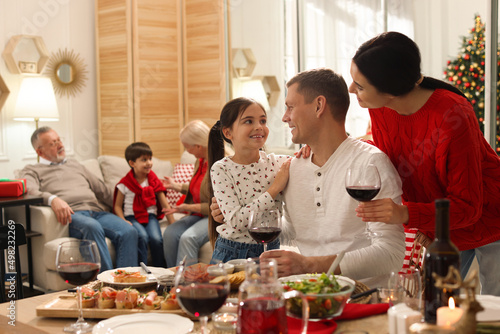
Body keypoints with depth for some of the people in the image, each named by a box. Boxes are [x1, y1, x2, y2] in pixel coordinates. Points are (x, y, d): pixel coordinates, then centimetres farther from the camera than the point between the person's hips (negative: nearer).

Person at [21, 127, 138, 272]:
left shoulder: (75, 164, 35)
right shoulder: (32, 171, 18)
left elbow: (101, 189, 32)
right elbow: (29, 190, -6)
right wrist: (52, 199, -27)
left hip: (96, 211, 5)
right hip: (72, 215, -5)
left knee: (129, 232, -25)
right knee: (92, 226, -40)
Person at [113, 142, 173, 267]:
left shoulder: (154, 182, 6)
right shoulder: (125, 184, -2)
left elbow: (165, 206, 5)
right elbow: (117, 206, 2)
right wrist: (123, 221, -16)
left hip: (150, 216, 2)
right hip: (132, 217, -2)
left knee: (156, 238, -26)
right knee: (142, 237, -32)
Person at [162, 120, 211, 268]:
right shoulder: (200, 161, 10)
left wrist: (189, 207, -19)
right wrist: (176, 186, 28)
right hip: (198, 214, 9)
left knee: (188, 237, -31)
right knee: (170, 233, -14)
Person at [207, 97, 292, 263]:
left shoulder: (279, 163, 1)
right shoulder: (221, 169, -7)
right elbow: (236, 222, -15)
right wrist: (275, 188, -15)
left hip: (271, 249, 2)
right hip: (232, 254, -2)